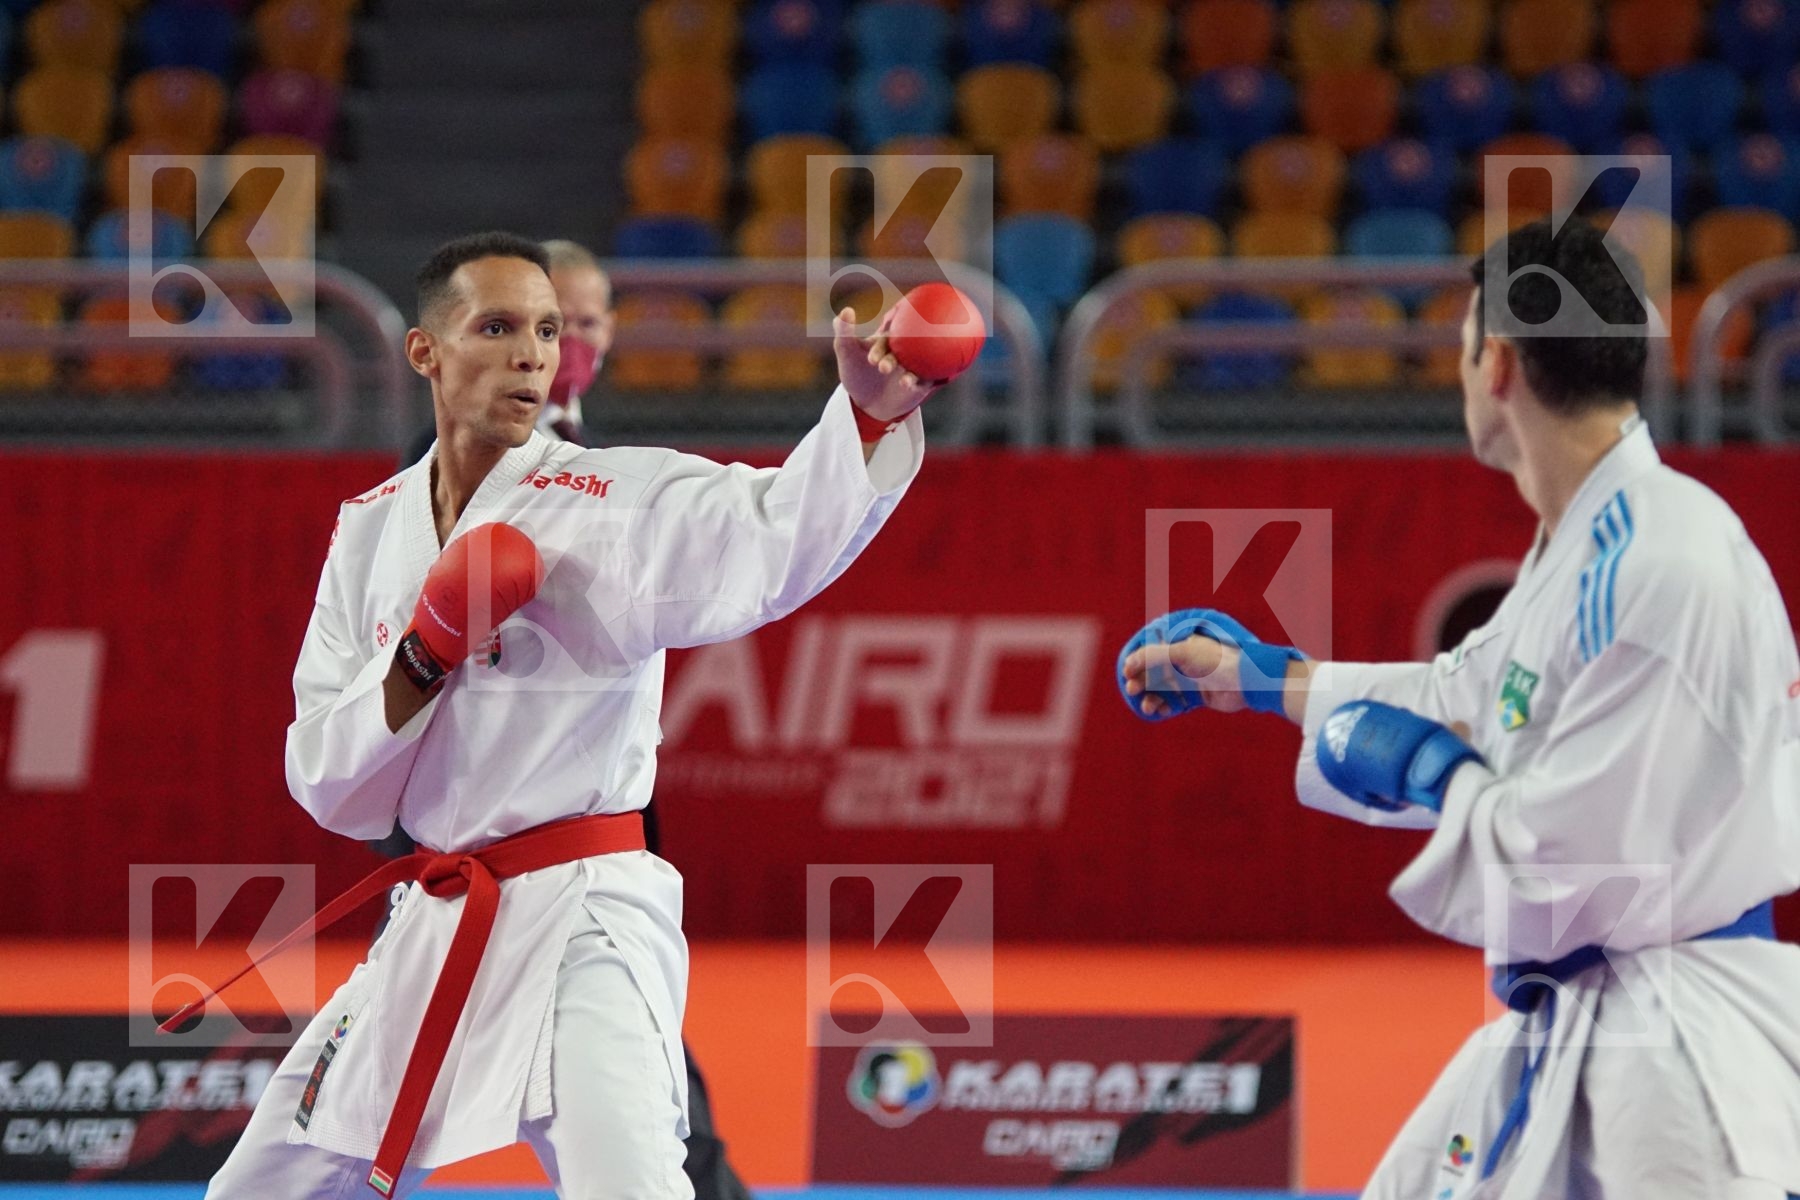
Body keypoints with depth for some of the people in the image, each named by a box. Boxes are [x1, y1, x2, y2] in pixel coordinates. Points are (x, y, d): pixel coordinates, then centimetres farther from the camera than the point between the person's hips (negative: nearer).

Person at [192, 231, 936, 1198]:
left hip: (584, 923, -5)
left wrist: (875, 411, -48)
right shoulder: (371, 532, 7)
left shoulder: (618, 503, -7)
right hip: (431, 935, 6)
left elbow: (785, 531, -28)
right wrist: (427, 649, -14)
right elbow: (329, 789, 4)